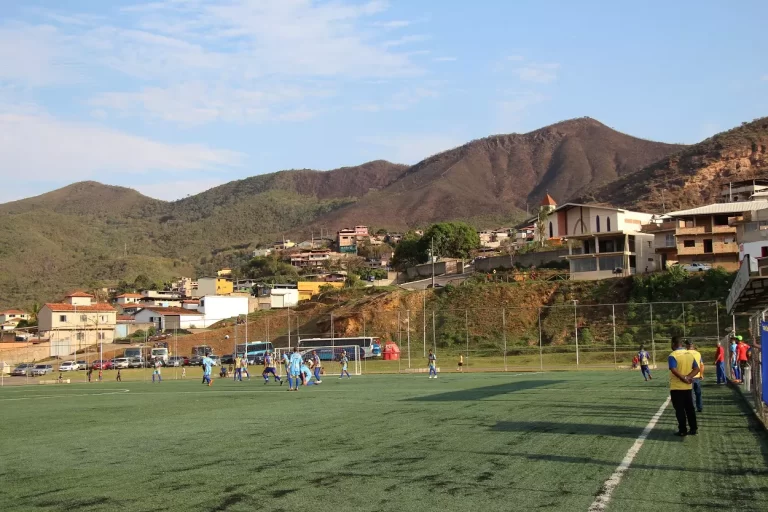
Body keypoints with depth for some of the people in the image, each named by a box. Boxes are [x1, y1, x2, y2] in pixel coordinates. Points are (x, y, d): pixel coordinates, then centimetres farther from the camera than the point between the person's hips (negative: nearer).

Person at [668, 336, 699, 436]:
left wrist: (684, 378, -17)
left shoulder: (672, 356, -15)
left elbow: (674, 370, -28)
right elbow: (696, 369, 3)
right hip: (688, 387, 6)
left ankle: (682, 431, 4)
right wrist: (688, 377, -9)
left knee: (679, 410, 1)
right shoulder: (689, 354, 7)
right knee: (690, 408, 13)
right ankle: (694, 429, 15)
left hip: (676, 387, -6)